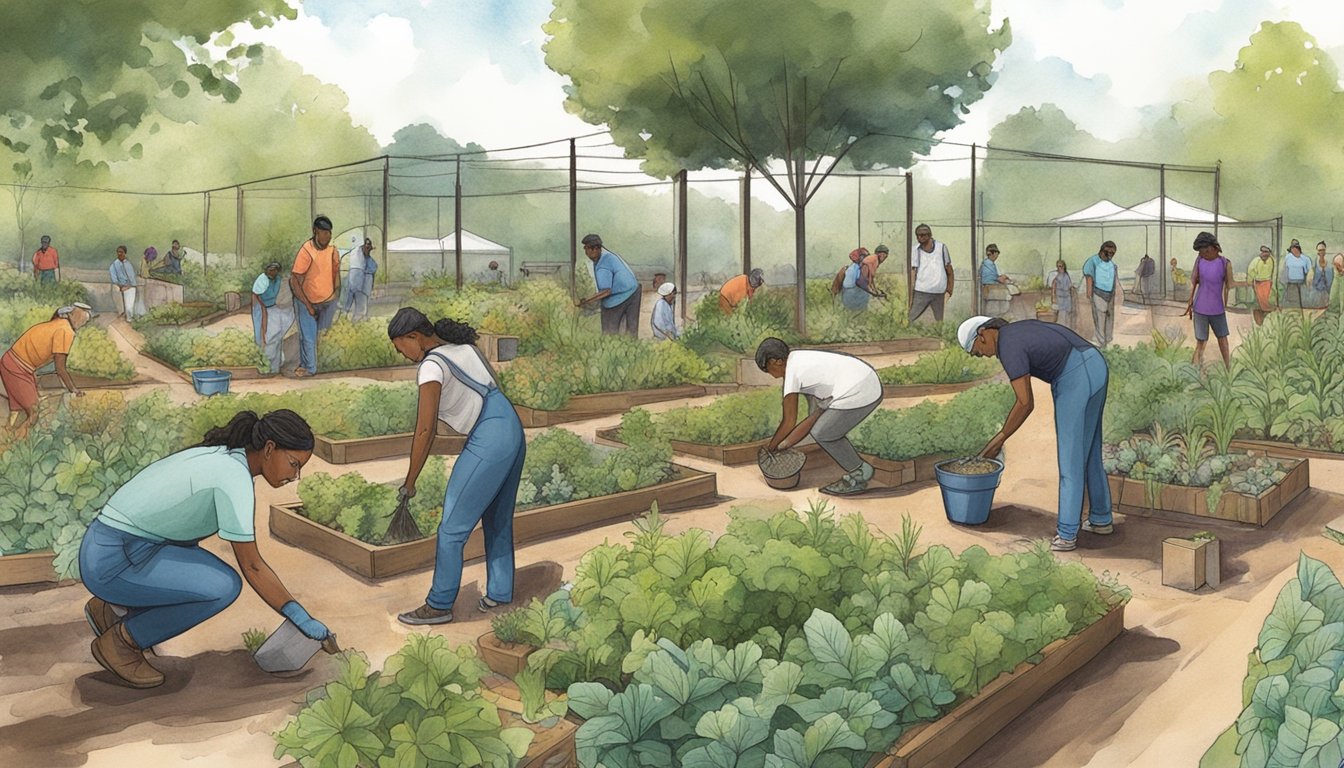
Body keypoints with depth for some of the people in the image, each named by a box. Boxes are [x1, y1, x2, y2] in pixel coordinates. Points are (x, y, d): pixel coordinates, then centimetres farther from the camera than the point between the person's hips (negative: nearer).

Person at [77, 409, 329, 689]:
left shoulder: (221, 456, 8)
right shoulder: (235, 478, -21)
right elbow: (252, 567, -18)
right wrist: (302, 619, -13)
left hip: (108, 548, 10)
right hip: (114, 561, -10)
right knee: (224, 587, -22)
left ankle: (115, 609, 18)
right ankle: (120, 642, -2)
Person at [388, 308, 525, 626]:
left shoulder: (432, 366, -11)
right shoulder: (464, 346, 13)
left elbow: (425, 430, -15)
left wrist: (410, 482, -7)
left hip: (488, 441, -9)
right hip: (513, 431, 9)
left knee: (452, 528, 1)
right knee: (497, 519, 20)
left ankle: (439, 605, 10)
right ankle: (500, 593, 30)